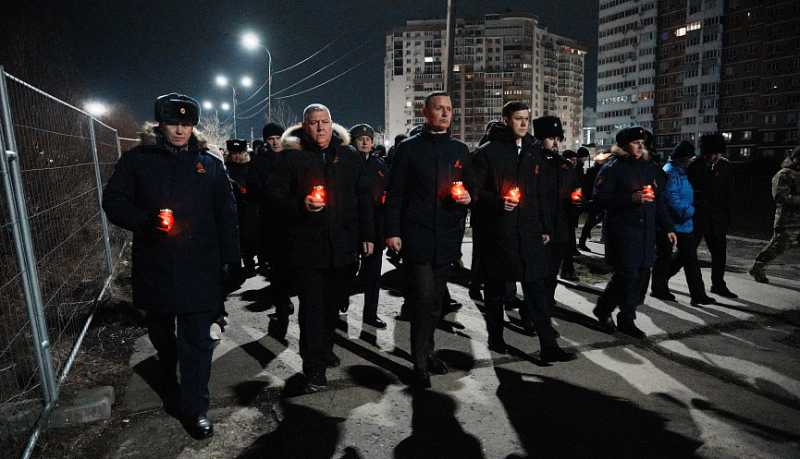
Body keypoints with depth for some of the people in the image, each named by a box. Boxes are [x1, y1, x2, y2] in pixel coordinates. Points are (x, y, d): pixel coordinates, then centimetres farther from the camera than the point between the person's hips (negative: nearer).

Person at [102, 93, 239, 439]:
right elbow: (113, 202, 3)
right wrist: (147, 221, -17)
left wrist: (231, 261, -1)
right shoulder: (137, 160, 4)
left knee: (197, 341, 1)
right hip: (154, 267, 1)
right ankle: (170, 390, 44)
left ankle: (195, 408, 15)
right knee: (162, 337, 20)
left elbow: (227, 216, 5)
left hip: (199, 270, -1)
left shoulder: (210, 164, 5)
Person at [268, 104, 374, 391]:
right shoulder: (293, 157, 1)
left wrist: (367, 234, 7)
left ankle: (325, 349, 35)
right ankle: (314, 366, 8)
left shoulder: (349, 156, 10)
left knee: (334, 303, 14)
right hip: (308, 245, -3)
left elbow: (363, 197, 11)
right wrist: (300, 204, -18)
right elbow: (275, 193, 1)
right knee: (312, 306, -1)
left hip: (344, 245, 3)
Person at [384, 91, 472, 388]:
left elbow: (469, 187, 22)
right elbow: (395, 194, -2)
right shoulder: (409, 149, 1)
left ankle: (427, 351, 30)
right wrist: (392, 231, -8)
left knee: (436, 299, 13)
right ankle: (420, 363, 7)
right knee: (423, 298, -6)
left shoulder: (460, 150, 14)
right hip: (417, 237, -4)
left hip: (447, 238, 5)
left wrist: (468, 197, -2)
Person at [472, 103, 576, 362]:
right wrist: (498, 202, -21)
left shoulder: (535, 153, 11)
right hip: (497, 232, -3)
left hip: (529, 231, 4)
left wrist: (544, 227, 13)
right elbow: (475, 190, -5)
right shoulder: (488, 152, -4)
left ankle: (548, 345, 7)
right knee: (496, 288, 10)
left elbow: (541, 194, 15)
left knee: (536, 287, 2)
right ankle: (495, 338, 27)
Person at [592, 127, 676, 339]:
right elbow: (601, 198, -12)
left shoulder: (649, 168, 17)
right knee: (627, 274, -10)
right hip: (622, 231, -6)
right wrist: (632, 198, -20)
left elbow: (658, 200, 19)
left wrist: (668, 227, 13)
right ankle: (603, 309, 14)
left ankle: (627, 320, 18)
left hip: (646, 231, 6)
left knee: (642, 275, 4)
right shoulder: (613, 168, -3)